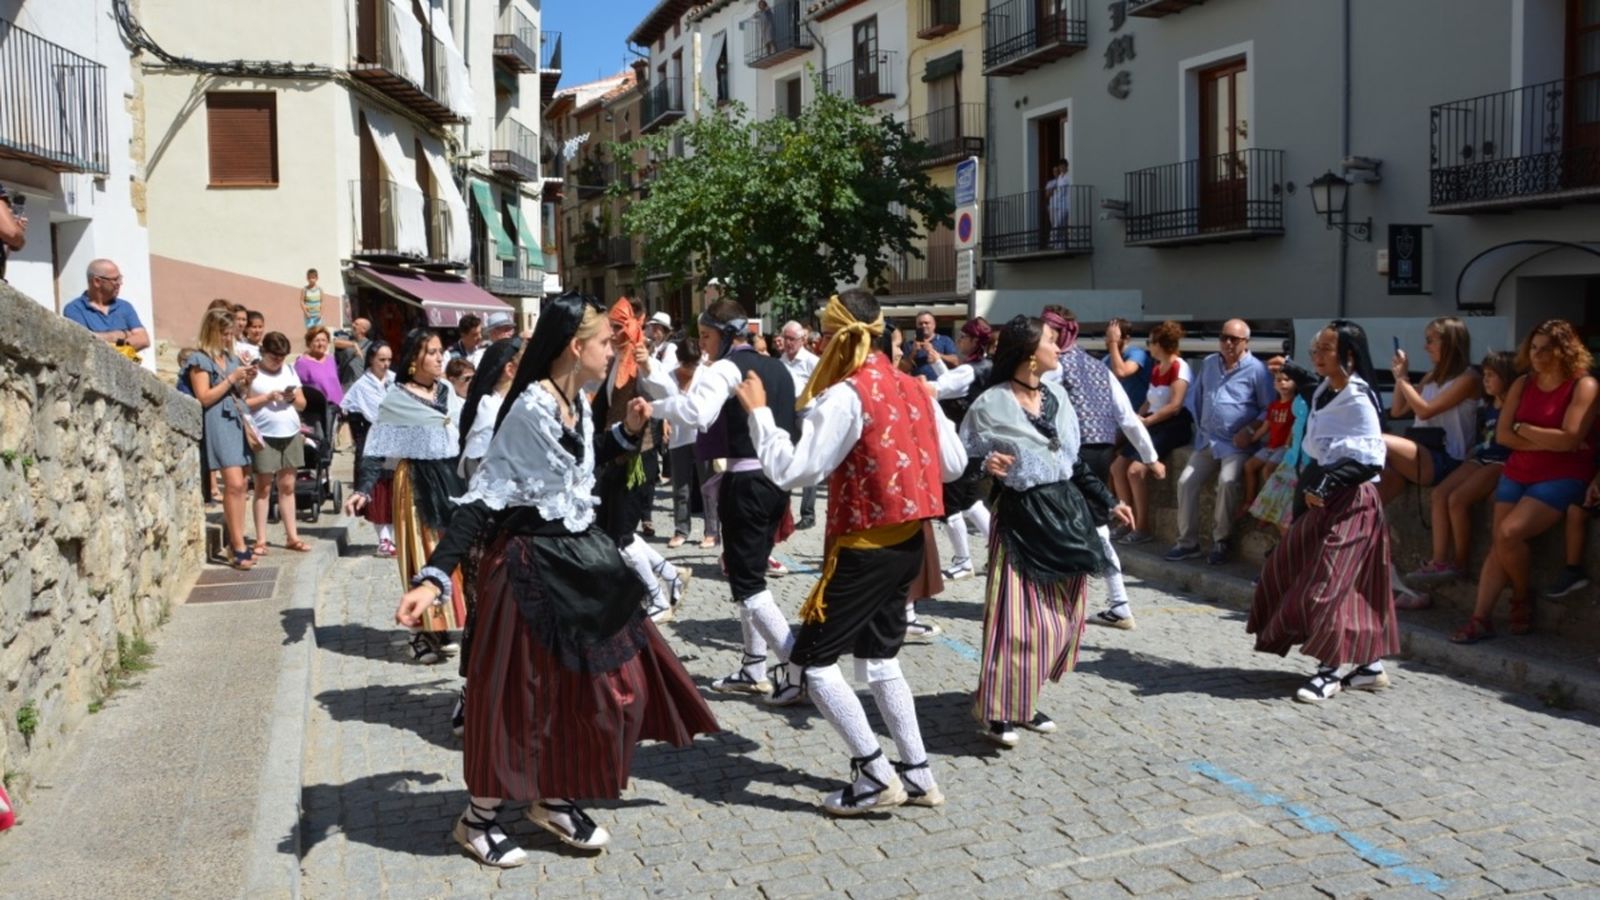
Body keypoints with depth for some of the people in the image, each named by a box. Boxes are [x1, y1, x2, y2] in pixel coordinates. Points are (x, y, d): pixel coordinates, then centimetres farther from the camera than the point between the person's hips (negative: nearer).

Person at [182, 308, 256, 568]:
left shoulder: (230, 357, 18)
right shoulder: (199, 359, -4)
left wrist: (246, 382, 6)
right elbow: (204, 398, -11)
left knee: (241, 485, 6)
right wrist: (232, 378, -11)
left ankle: (233, 537, 14)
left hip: (237, 420, 8)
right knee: (234, 484, -15)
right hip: (218, 423, -8)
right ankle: (239, 548, -14)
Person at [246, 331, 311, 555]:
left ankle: (292, 537, 15)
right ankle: (260, 540, 5)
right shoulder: (253, 373, -3)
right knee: (263, 488, 1)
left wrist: (293, 398, -7)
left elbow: (302, 404, 14)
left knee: (287, 486, 10)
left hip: (291, 435, 5)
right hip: (264, 437, -5)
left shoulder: (289, 371, 12)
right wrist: (267, 397, -17)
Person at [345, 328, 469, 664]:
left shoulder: (446, 390, 8)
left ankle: (440, 624, 21)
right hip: (417, 482, -5)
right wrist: (363, 489, -18)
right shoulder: (396, 400, -7)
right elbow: (378, 450, -9)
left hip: (450, 478, 5)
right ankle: (423, 632, 6)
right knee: (423, 555, -2)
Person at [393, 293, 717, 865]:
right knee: (522, 693, 4)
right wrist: (435, 577, -31)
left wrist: (626, 431, 6)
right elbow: (483, 499, -24)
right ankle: (478, 818, 24)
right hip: (534, 563, -9)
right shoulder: (530, 409, -22)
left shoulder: (577, 404, 3)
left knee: (603, 680, 14)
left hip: (580, 555, 9)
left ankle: (555, 799, 31)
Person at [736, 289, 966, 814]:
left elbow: (790, 471, -21)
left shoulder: (844, 396, -17)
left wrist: (759, 411, -11)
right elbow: (954, 464, 10)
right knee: (878, 657, 20)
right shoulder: (911, 387, 6)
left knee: (810, 662, 1)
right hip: (907, 541, 8)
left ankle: (876, 775, 3)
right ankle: (917, 774, 22)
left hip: (864, 548, -8)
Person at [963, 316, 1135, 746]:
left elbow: (1074, 460, 16)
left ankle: (1026, 701, 24)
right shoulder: (991, 405, -11)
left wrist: (1109, 502, 16)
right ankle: (999, 710, 6)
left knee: (1062, 615, 11)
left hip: (1067, 513, 7)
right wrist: (985, 468, -29)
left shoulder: (1057, 394, 7)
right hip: (1021, 519, -7)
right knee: (1019, 618, -7)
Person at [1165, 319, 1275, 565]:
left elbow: (1270, 408, -6)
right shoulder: (1209, 364, 14)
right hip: (1207, 440, 6)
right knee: (1186, 482, -7)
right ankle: (1187, 542, 4)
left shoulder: (1257, 370, -5)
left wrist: (1250, 430, -16)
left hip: (1236, 444, -6)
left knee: (1228, 482, -29)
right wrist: (1198, 424, 13)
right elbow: (1194, 396, 23)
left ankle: (1221, 541, -12)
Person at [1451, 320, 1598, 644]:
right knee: (1498, 543, -4)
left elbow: (1569, 439, -19)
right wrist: (1548, 443, -12)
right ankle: (1480, 619, -6)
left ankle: (1523, 599, 3)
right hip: (1517, 473, 6)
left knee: (1510, 533, -22)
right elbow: (1502, 435, 1)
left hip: (1561, 478, -6)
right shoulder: (1522, 384, 9)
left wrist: (1523, 428, -6)